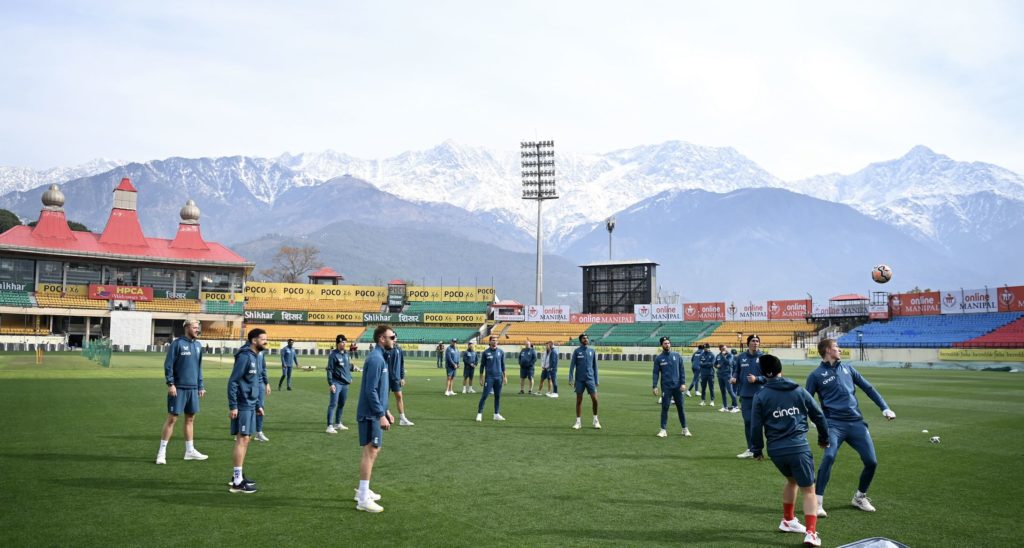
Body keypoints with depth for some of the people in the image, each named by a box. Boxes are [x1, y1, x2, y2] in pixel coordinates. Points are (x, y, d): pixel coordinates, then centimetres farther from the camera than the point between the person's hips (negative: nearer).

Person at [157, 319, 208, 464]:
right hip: (179, 388, -6)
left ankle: (190, 451, 20)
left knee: (190, 419, 12)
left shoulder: (198, 345, 11)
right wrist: (170, 383, -15)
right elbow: (168, 365, -9)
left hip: (193, 388, 6)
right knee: (172, 418, -3)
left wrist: (201, 386, 14)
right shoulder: (177, 343, -8)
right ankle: (162, 452, 4)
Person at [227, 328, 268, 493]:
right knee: (242, 440, -7)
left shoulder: (256, 357, 13)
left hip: (250, 406, 9)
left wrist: (257, 405, 21)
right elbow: (232, 382, -17)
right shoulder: (244, 357, -15)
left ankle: (238, 475, 23)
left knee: (245, 440, 13)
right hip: (242, 406, -9)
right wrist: (233, 406, -20)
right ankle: (237, 482, -4)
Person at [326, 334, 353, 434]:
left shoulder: (346, 353, 11)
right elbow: (329, 370, -13)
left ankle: (338, 423, 26)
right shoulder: (333, 355, -10)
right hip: (336, 383, -7)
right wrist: (330, 383, -18)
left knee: (341, 404, 14)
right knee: (333, 404, -9)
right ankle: (330, 426, -11)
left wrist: (350, 377, 19)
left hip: (345, 383, 7)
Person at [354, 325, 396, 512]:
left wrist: (385, 411, 21)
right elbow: (371, 391, -23)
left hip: (375, 414, 10)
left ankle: (363, 490, 27)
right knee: (370, 452, -7)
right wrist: (381, 415, -22)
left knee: (372, 451, 17)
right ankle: (363, 499, -4)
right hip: (371, 415, -10)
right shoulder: (375, 359, -19)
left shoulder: (380, 357, 12)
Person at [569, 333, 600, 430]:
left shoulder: (592, 351, 7)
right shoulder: (577, 351, 1)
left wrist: (597, 380, 8)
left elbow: (595, 366, 11)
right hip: (579, 379, -1)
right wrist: (570, 378, -8)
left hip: (590, 379, 1)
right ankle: (578, 422, 11)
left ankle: (595, 420, 13)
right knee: (579, 400, 4)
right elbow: (572, 365, 0)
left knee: (594, 399, -4)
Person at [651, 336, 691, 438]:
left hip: (677, 386, 1)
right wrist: (654, 386, -9)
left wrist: (683, 383, -3)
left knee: (680, 408, 8)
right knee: (664, 408, -2)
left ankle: (685, 429, 17)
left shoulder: (677, 355, 5)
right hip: (666, 387, -1)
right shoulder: (658, 358, 2)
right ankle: (663, 430, 2)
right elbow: (656, 373, 0)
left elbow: (682, 370, 6)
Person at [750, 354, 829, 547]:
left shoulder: (760, 397, 1)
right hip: (799, 447, -2)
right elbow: (818, 416, 11)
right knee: (808, 490, 4)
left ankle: (788, 520, 38)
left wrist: (757, 450, 15)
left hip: (776, 450, 2)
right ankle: (811, 532, -10)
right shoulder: (799, 391, 5)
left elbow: (756, 426, 1)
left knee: (791, 480, 28)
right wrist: (824, 439, 27)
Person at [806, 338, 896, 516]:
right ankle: (817, 502, -16)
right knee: (829, 457, -26)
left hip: (856, 423, 5)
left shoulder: (847, 368, 15)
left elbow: (868, 388, 18)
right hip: (834, 424, -5)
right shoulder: (816, 375, 2)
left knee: (871, 461, 1)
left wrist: (885, 408, 11)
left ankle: (859, 497, 26)